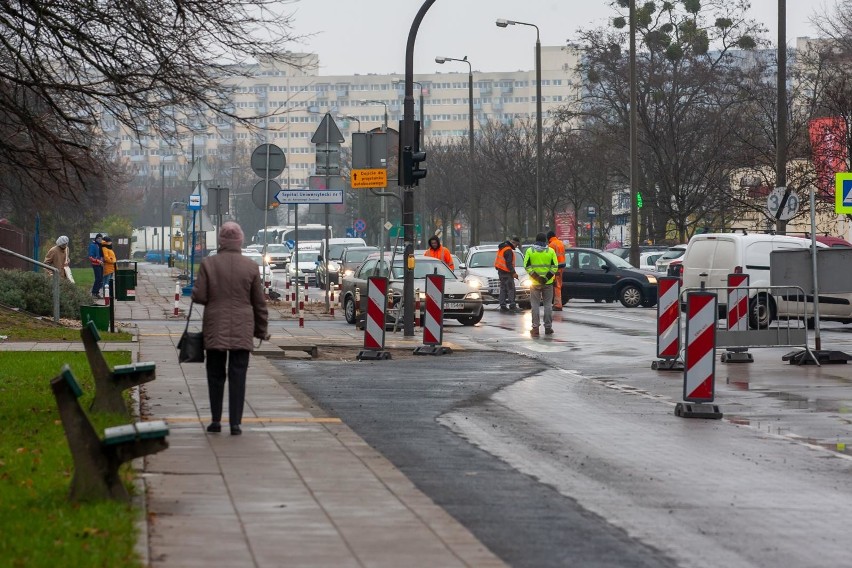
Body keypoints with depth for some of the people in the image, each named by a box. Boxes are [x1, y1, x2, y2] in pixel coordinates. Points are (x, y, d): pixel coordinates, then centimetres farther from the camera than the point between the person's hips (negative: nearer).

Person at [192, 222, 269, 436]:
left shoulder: (208, 264, -6)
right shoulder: (251, 266, -2)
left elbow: (199, 296, -8)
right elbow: (259, 302, 3)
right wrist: (262, 329, 14)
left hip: (215, 329, 0)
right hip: (242, 330, 0)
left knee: (216, 375, 11)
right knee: (238, 376, 2)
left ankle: (216, 420, 13)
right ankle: (235, 422, -1)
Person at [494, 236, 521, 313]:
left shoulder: (502, 248, 13)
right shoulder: (508, 251, -18)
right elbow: (509, 263, -22)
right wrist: (513, 273, -17)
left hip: (500, 271, 10)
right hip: (506, 272, -10)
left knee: (503, 289, 13)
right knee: (511, 289, -8)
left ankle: (503, 306, 15)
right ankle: (512, 306, -13)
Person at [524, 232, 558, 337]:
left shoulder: (530, 251, -1)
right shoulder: (550, 251, 0)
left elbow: (527, 266, -8)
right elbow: (555, 267, -7)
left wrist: (537, 277, -12)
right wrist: (546, 278, -10)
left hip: (535, 283, 0)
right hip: (548, 283, 0)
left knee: (535, 304, 4)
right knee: (548, 304, 8)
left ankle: (535, 327, -1)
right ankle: (548, 327, 9)